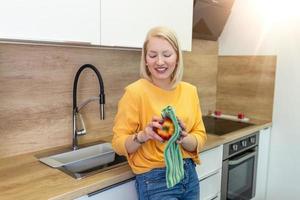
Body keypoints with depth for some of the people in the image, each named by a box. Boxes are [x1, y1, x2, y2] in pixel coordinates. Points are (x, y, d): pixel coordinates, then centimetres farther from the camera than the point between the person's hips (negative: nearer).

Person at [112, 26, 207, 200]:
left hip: (189, 174, 5)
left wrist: (183, 138, -19)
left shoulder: (190, 91, -2)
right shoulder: (135, 92, -15)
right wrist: (143, 135, -29)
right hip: (155, 179, -4)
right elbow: (119, 143, -11)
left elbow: (200, 138, 0)